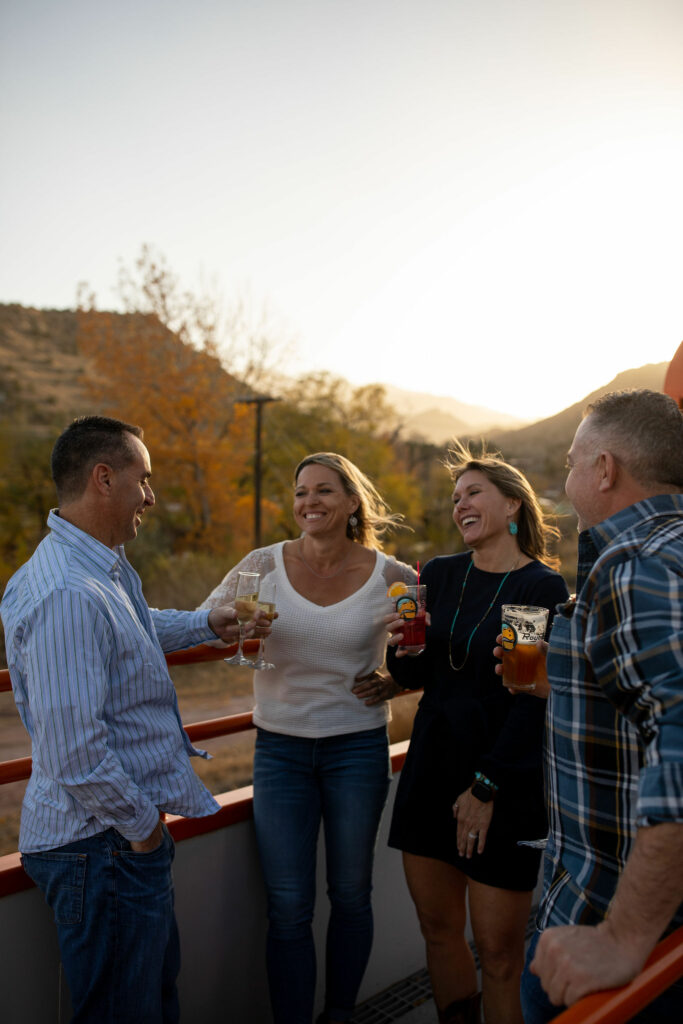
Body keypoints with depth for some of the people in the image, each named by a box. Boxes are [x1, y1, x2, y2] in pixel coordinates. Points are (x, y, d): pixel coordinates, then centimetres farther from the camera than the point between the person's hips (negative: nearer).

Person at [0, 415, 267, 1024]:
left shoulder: (108, 569, 7)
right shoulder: (68, 594, -28)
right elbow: (75, 750, -30)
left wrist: (206, 624, 21)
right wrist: (142, 823, -17)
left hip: (130, 836, 10)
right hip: (102, 843, -10)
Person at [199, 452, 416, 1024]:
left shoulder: (391, 577, -6)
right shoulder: (264, 565, -4)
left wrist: (395, 684, -8)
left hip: (358, 746, 0)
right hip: (281, 748, 0)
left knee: (350, 894, 14)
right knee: (288, 906, 2)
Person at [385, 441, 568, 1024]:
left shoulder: (545, 589, -8)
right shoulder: (439, 575, 7)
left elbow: (535, 701, -11)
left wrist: (486, 785, -13)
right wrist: (404, 649, -10)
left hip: (508, 778, -5)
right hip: (432, 767, 5)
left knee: (498, 948, 1)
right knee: (438, 927, 14)